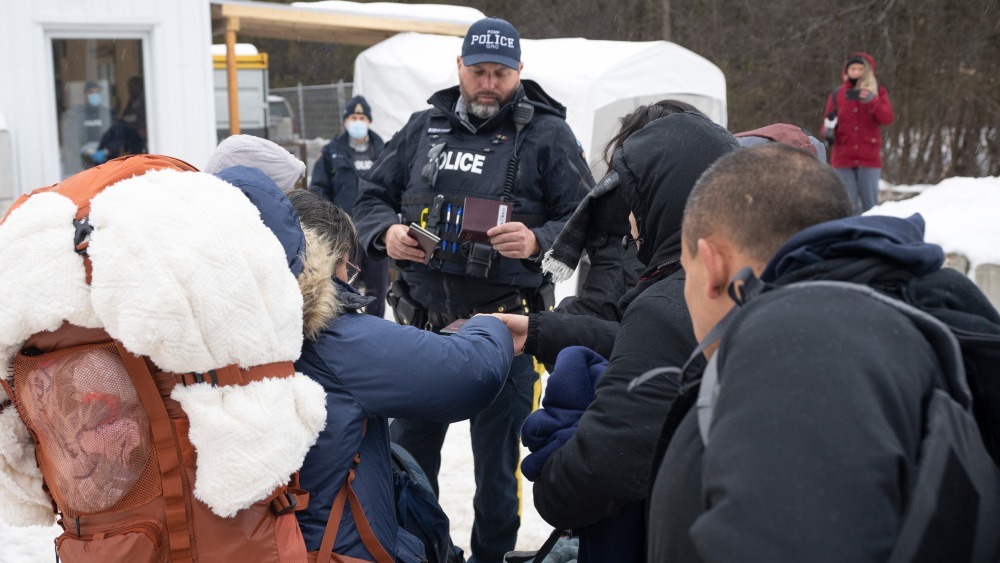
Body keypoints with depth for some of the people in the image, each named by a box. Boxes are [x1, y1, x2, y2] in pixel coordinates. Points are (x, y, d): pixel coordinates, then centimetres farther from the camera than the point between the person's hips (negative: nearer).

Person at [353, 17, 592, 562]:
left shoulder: (546, 134, -1)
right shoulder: (423, 128, 10)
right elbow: (372, 195, 15)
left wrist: (537, 241, -22)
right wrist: (387, 233, -6)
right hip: (422, 322, 4)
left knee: (496, 461, 9)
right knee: (408, 453, 15)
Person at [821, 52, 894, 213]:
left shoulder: (877, 91, 7)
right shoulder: (837, 94, 9)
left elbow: (888, 118, -8)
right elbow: (828, 125, 10)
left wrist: (871, 101, -23)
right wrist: (828, 130, -13)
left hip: (869, 157, -1)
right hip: (843, 157, 1)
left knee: (870, 204, -3)